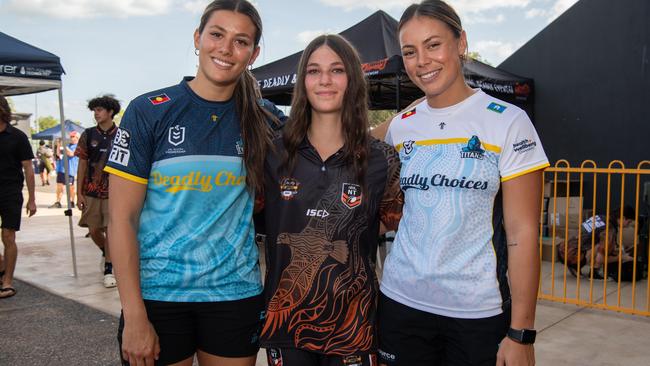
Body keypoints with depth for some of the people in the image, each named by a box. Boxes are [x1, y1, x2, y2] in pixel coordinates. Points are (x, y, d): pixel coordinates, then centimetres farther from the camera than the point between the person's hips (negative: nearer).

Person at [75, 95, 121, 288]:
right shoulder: (88, 135, 3)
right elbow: (82, 165, 5)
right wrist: (79, 192, 0)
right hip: (91, 192, 2)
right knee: (94, 230, 7)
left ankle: (108, 269, 8)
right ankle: (106, 253, 36)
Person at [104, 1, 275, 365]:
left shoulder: (260, 122, 1)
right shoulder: (149, 111, -6)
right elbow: (122, 217, -8)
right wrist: (134, 316, -12)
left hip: (237, 292, 2)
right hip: (157, 293, -2)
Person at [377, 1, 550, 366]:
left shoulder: (508, 122, -7)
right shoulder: (401, 127, 5)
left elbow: (523, 233, -10)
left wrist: (521, 333, -11)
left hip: (479, 312, -3)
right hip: (401, 302, 4)